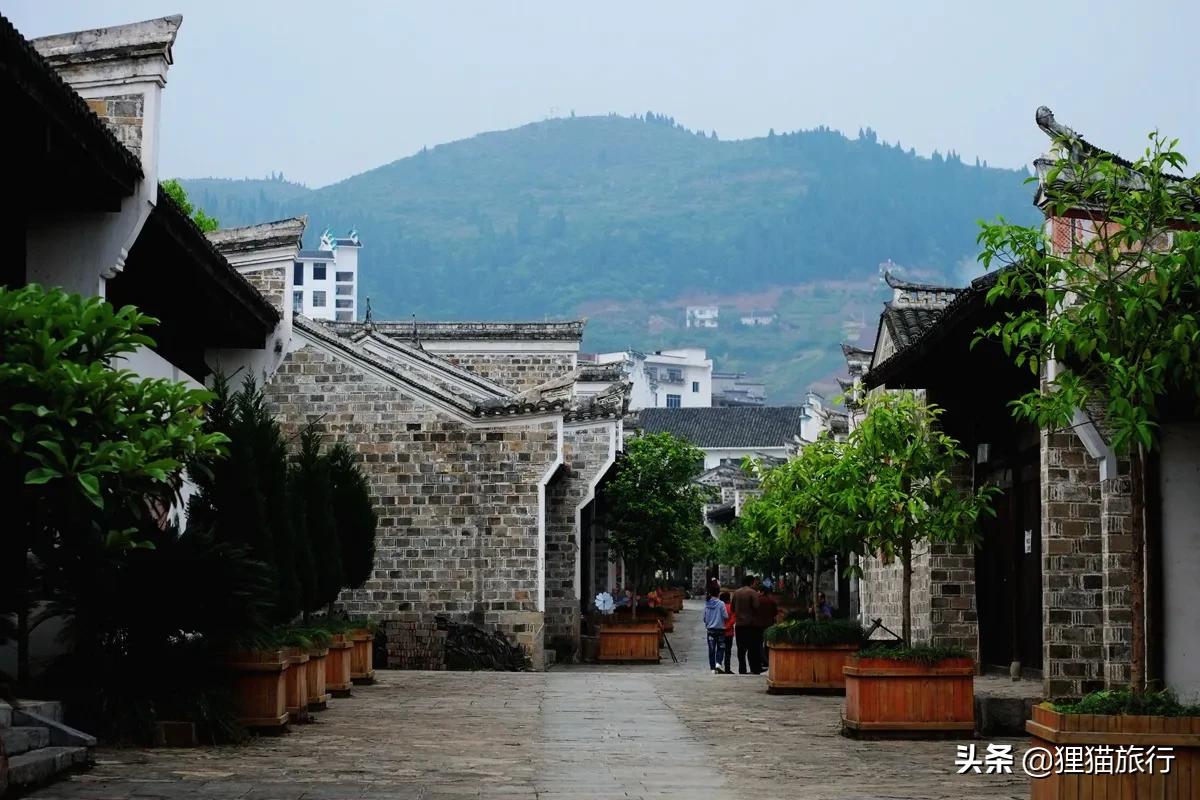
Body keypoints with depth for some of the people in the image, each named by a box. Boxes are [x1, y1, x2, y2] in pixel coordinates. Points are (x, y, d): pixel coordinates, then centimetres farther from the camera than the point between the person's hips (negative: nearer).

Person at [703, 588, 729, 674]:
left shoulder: (706, 604, -1)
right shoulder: (721, 604, -12)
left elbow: (704, 618, 6)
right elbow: (726, 616, -11)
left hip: (710, 629, 3)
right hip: (720, 628, -3)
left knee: (711, 649, 9)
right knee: (720, 648, 6)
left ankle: (712, 668, 9)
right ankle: (718, 663, -16)